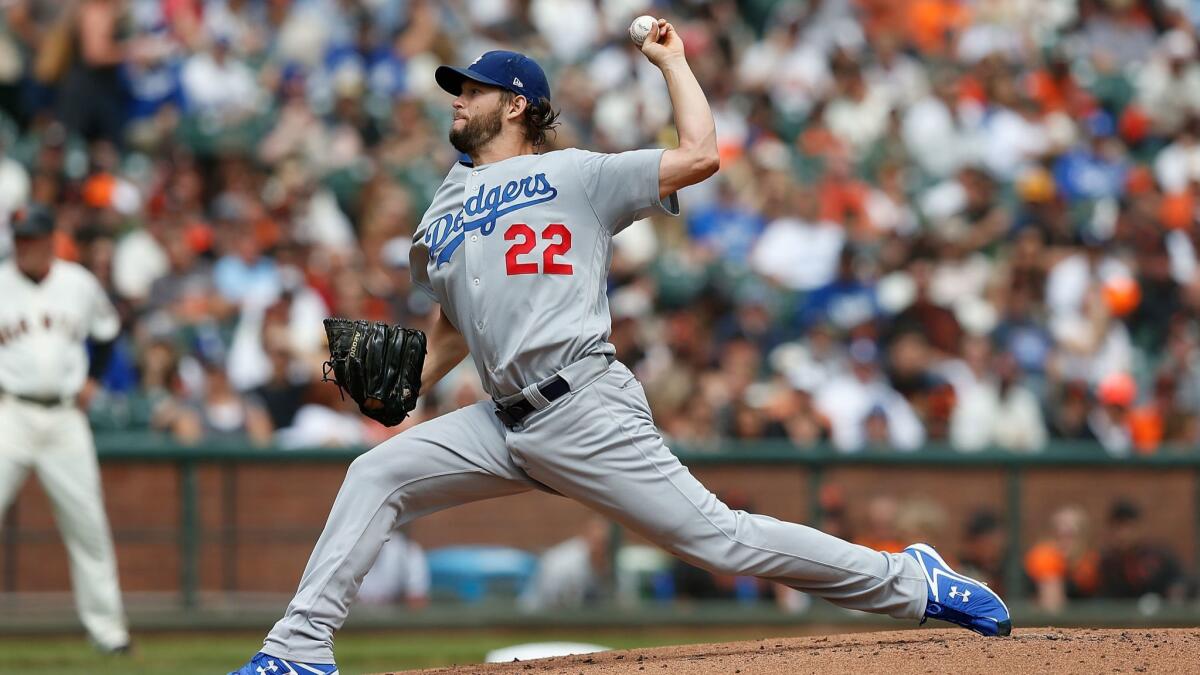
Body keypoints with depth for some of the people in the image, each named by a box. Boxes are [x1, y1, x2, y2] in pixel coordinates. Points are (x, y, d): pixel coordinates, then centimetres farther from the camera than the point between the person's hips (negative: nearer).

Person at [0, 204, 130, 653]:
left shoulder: (80, 285, 5)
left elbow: (106, 330, 22)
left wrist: (91, 379, 10)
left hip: (65, 418, 3)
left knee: (88, 523, 5)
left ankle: (105, 625, 14)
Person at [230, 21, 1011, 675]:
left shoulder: (572, 175, 5)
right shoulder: (443, 212, 24)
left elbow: (699, 154, -4)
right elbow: (455, 327, 32)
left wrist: (671, 59, 4)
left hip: (585, 409, -6)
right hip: (505, 423, 6)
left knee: (718, 538, -11)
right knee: (376, 475, -3)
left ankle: (911, 583, -3)